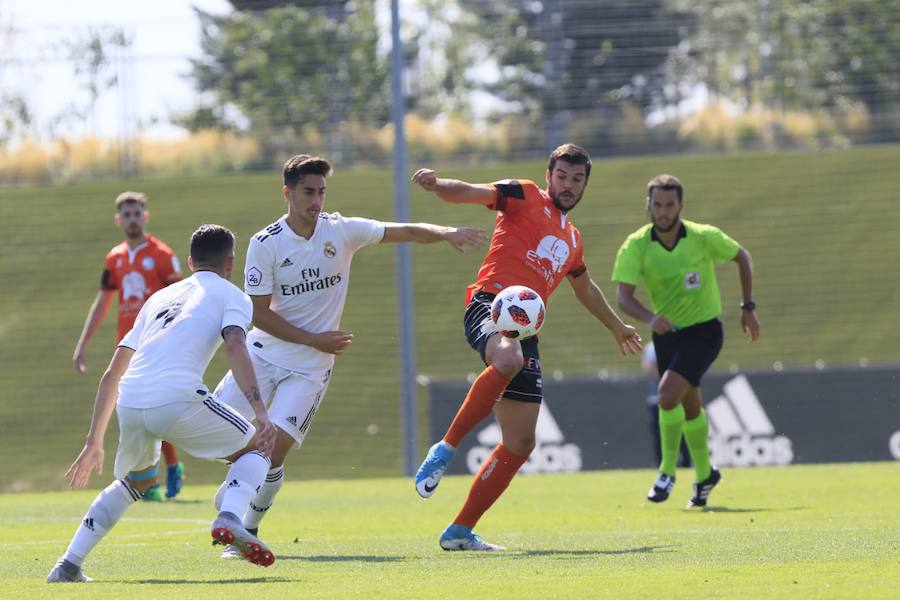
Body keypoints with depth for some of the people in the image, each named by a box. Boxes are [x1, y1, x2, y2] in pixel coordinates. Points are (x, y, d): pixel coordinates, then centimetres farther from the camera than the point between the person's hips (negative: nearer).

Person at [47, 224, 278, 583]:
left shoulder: (160, 297, 33)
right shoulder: (231, 295, 18)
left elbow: (111, 375, 30)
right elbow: (235, 348, -5)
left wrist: (94, 442, 34)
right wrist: (260, 411, -14)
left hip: (129, 404, 5)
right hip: (179, 399, -5)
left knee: (137, 480, 31)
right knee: (257, 447, 17)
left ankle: (68, 566, 20)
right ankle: (229, 518, -11)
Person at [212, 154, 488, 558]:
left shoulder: (341, 231, -4)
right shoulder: (264, 244, -10)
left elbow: (405, 232, -5)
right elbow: (259, 314, -10)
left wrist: (447, 233, -23)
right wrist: (314, 339, -15)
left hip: (310, 368, 0)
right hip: (264, 353, 0)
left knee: (275, 448, -13)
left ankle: (248, 530, 4)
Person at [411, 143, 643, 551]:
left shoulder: (572, 240, 29)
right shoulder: (525, 197, 10)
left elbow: (585, 289, 48)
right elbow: (468, 193, -5)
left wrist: (617, 327, 59)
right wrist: (436, 185, -27)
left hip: (526, 330, 7)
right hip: (490, 304, -7)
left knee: (520, 444, 2)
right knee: (508, 359, -43)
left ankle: (460, 531, 10)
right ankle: (445, 449, -31)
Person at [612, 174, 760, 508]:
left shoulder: (704, 238, -17)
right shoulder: (636, 246, -15)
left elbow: (742, 257, 2)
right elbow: (623, 296, -23)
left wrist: (748, 307, 1)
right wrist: (650, 318, -42)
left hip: (703, 331, -4)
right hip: (666, 332, 4)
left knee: (668, 393, -24)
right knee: (689, 406, 18)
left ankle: (668, 472, -8)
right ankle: (704, 474, 40)